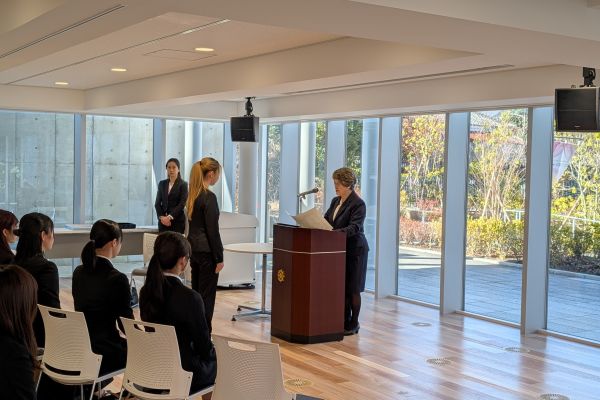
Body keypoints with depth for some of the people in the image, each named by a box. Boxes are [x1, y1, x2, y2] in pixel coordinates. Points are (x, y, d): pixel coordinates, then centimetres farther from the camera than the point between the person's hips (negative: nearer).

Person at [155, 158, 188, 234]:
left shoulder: (183, 184, 0)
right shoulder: (162, 184, 13)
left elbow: (182, 204, -9)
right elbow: (157, 203, 9)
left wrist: (170, 217, -17)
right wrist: (161, 217, -8)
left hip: (177, 221, -3)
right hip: (163, 221, 4)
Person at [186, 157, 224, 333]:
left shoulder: (193, 195, 9)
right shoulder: (209, 197, -16)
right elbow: (212, 230, -17)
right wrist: (219, 258, -12)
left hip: (194, 248, 8)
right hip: (206, 251, -8)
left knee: (196, 292, 14)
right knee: (206, 295, -2)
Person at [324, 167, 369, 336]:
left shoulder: (358, 204, -14)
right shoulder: (335, 201, 11)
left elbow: (354, 228, -25)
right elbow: (325, 220, 13)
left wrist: (335, 232, -38)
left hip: (354, 250, -7)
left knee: (352, 289, 1)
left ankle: (353, 324, 11)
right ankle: (345, 321, 20)